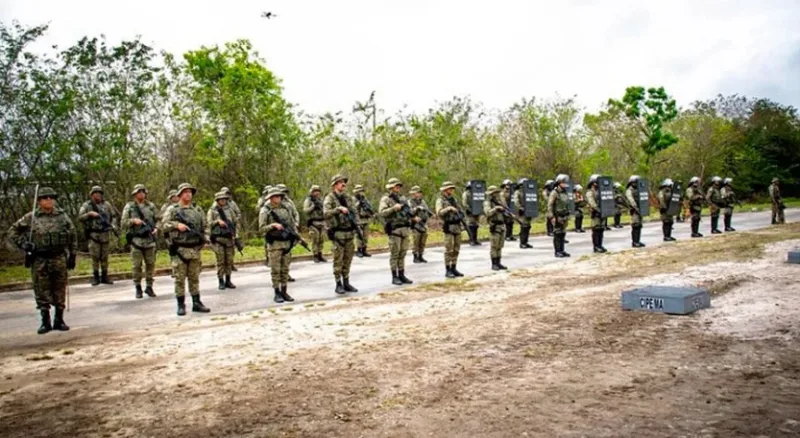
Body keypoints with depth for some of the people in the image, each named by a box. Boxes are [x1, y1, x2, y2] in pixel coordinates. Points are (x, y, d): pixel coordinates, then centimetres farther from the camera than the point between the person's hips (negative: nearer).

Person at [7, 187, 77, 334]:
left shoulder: (62, 216, 4)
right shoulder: (31, 217, 0)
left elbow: (73, 236, 10)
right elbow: (12, 232, 7)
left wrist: (72, 256, 7)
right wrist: (23, 244, -8)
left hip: (59, 259, 1)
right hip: (39, 261, -1)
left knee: (60, 291, 5)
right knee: (41, 292, 4)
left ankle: (59, 320, 16)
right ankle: (45, 322, 14)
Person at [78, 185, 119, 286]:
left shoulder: (106, 204, 9)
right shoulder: (86, 205, 3)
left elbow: (115, 215, 16)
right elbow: (80, 218, -3)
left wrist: (113, 224, 0)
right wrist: (89, 214, -17)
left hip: (105, 234, 2)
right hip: (93, 235, -2)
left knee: (104, 257, 7)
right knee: (95, 256, -2)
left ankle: (104, 276, 14)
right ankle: (95, 277, 6)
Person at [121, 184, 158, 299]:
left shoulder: (151, 206, 9)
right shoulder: (129, 206, 2)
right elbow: (123, 222, -1)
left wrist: (156, 228, -7)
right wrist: (133, 220, -18)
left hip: (149, 239, 2)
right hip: (136, 240, -2)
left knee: (150, 264, 5)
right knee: (137, 265, 1)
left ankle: (149, 287, 16)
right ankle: (138, 288, 12)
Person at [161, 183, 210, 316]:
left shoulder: (198, 210, 12)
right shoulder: (172, 210, 3)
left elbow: (204, 226, 15)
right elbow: (165, 225, -3)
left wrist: (203, 240, 3)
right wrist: (177, 225, -18)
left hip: (195, 250, 3)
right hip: (180, 249, -3)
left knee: (194, 278, 9)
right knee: (180, 278, 1)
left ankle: (196, 303, 14)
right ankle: (181, 305, 7)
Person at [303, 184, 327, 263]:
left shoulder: (320, 200, 18)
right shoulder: (308, 200, -1)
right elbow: (305, 210, -13)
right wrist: (313, 206, -19)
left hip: (321, 222, 6)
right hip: (313, 223, -6)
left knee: (321, 240, 7)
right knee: (315, 240, -6)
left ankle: (320, 255, 14)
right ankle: (315, 256, -1)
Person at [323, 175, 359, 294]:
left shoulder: (348, 198, 14)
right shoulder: (329, 199, -6)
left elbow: (354, 211, 18)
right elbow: (326, 213, -21)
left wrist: (356, 224, 6)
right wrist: (338, 209, -30)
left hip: (349, 232, 6)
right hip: (337, 233, -6)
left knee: (347, 259, 9)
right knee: (338, 260, -2)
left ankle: (346, 282, 18)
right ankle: (338, 284, 5)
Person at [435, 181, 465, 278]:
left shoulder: (454, 199, 17)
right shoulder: (440, 200, -4)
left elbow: (461, 210, 24)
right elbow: (439, 213, -18)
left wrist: (461, 215, 5)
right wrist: (448, 208, -28)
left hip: (458, 227, 7)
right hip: (449, 228, -7)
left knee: (456, 250, 8)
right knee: (449, 250, -6)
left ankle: (453, 269, 15)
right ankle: (448, 270, 0)